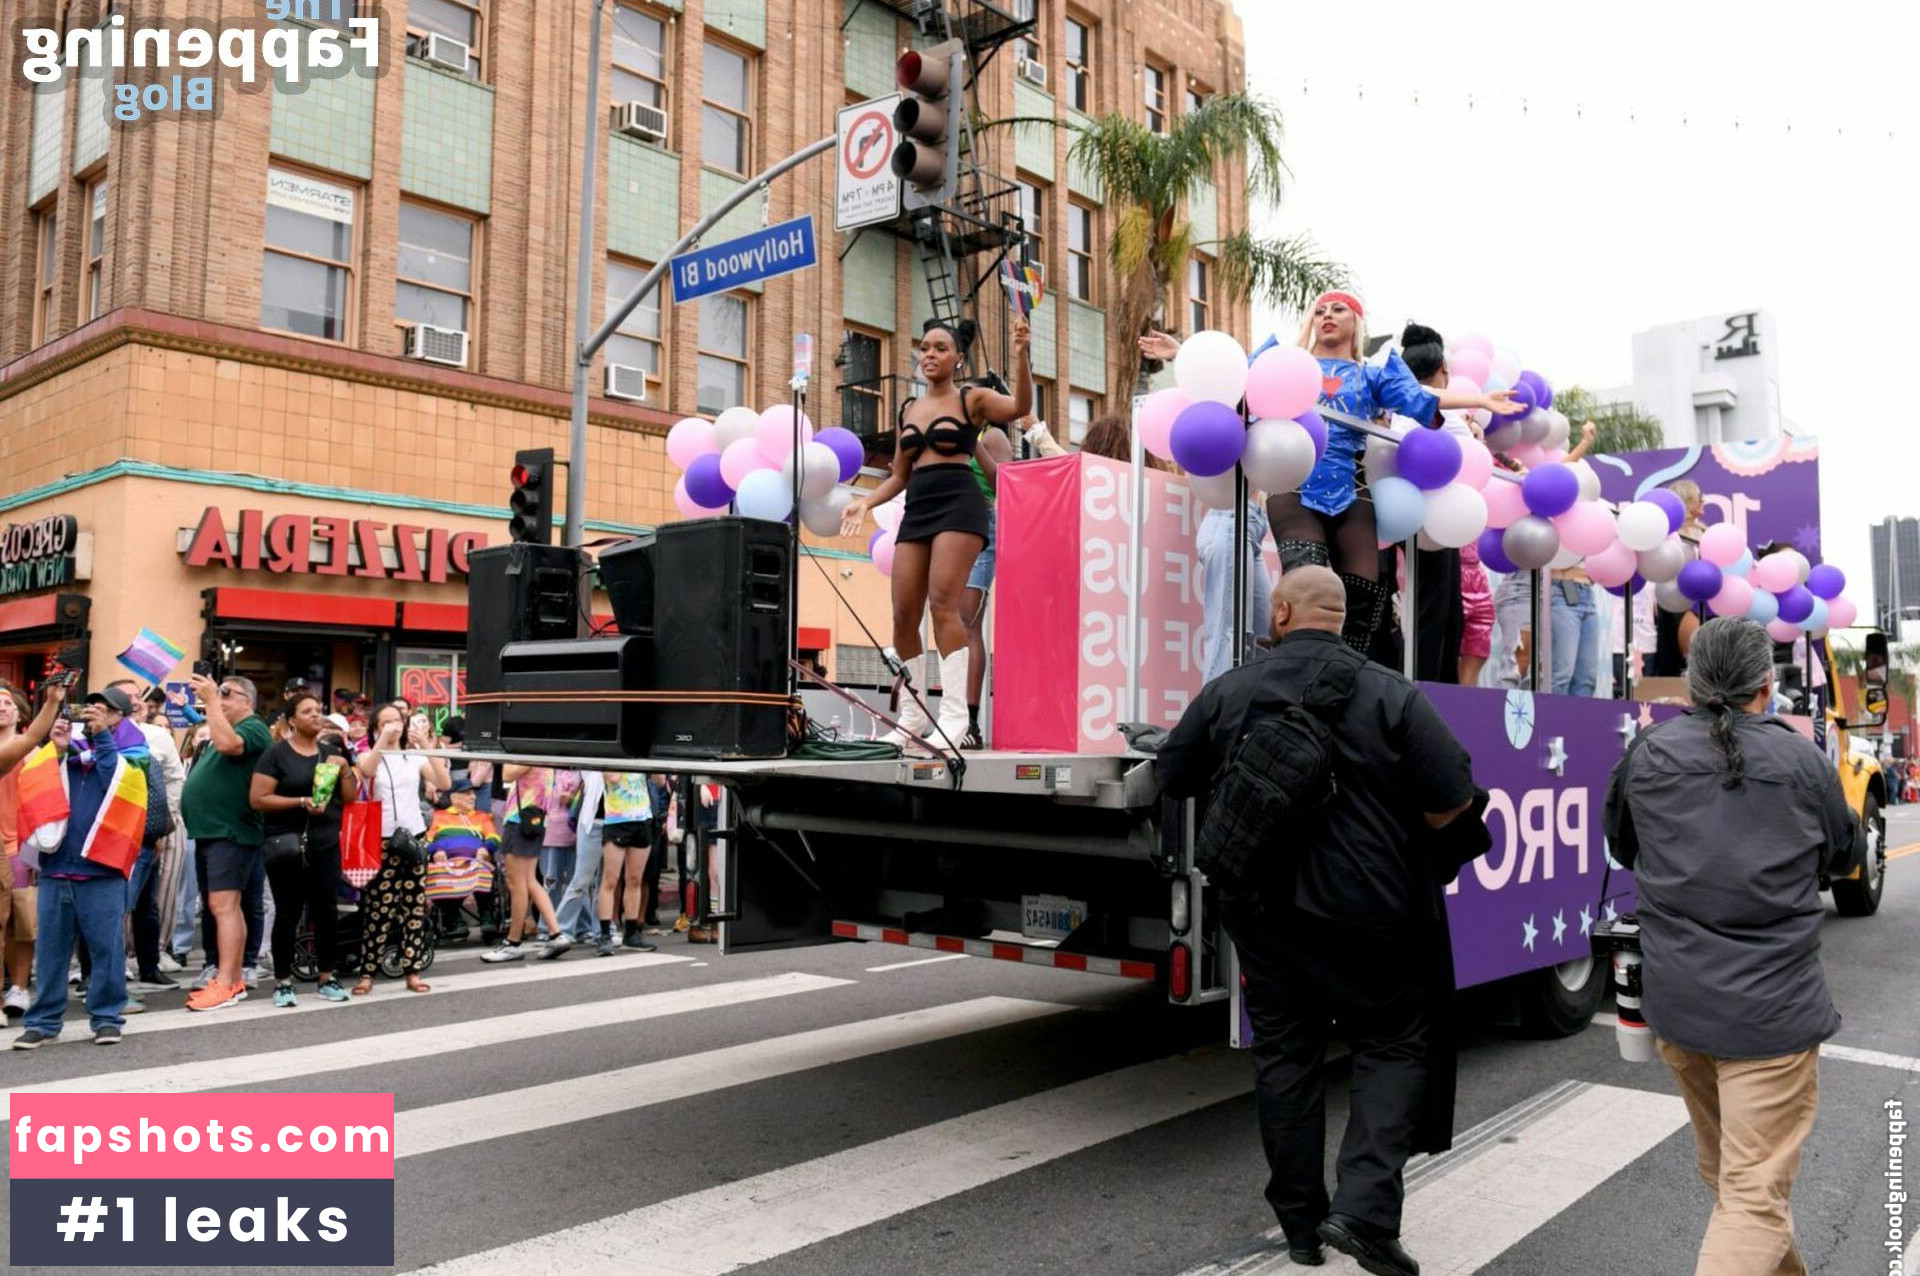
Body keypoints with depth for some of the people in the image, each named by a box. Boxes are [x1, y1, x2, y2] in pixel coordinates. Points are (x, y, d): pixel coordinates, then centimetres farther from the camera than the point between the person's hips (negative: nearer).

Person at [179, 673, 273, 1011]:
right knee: (222, 908, 11)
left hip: (230, 832, -10)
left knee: (224, 907, -13)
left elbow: (227, 744, -29)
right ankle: (233, 980, 17)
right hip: (210, 831, 10)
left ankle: (225, 984, -13)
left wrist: (210, 699, -23)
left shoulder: (253, 728, -9)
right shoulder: (223, 730, 21)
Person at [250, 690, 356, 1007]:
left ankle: (327, 977, 18)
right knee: (287, 913, 0)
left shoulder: (331, 752, 11)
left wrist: (345, 769, -5)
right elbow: (258, 799, -9)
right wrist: (301, 802, -18)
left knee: (327, 910, 7)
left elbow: (350, 797, 12)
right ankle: (282, 982, 11)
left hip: (326, 844, 4)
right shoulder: (276, 754, -3)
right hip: (287, 846, -4)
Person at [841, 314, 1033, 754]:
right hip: (916, 510, 6)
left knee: (943, 604, -18)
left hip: (959, 505, -6)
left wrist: (1020, 354, -29)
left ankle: (954, 716, -17)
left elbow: (1020, 406, -16)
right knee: (903, 615, 1)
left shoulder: (972, 399, 4)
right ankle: (911, 717, 11)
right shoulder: (908, 410, 19)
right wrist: (865, 502, 7)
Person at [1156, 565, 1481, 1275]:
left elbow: (1173, 781, 9)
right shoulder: (1392, 696, -8)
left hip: (1263, 911, 3)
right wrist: (1392, 823, 8)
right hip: (1368, 915, -2)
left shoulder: (1228, 693, -1)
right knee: (1394, 1046, 12)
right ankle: (1363, 1206, -1)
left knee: (1284, 1054, 13)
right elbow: (1454, 803, -11)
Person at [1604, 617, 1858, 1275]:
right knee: (1756, 1196, 0)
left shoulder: (1648, 754, -2)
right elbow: (1843, 855, 11)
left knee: (1723, 1169, 24)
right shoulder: (1803, 761, -7)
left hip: (1675, 999, 4)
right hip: (1772, 1009, -4)